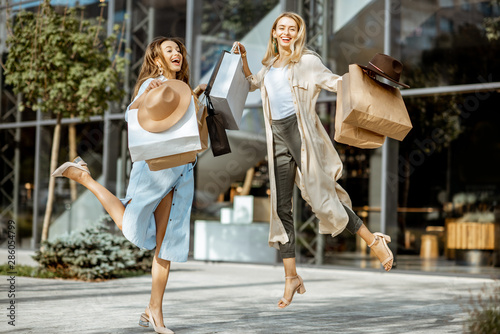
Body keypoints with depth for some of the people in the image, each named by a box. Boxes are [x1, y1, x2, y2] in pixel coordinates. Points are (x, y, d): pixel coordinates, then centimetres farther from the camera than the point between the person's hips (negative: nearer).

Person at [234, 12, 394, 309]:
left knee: (321, 198, -12)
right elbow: (252, 83, 35)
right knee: (281, 208, 3)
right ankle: (291, 277, 9)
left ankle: (375, 241, 4)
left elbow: (336, 83, -3)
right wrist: (242, 58, 24)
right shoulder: (271, 64, 18)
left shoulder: (306, 61, 0)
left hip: (301, 132, -6)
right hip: (278, 136, 6)